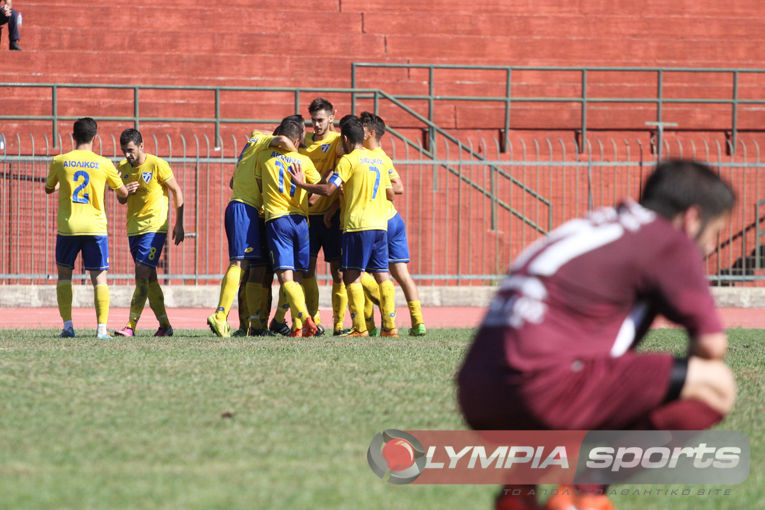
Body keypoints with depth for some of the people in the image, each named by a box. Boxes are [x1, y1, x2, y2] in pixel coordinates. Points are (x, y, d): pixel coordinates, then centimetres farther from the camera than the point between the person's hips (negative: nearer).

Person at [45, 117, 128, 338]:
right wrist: (123, 197, 34)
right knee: (99, 278, 4)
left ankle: (67, 325, 6)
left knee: (64, 274, 15)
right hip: (95, 227, 0)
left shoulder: (59, 162, -1)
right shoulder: (104, 164, -2)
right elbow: (123, 193, 10)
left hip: (67, 227, 0)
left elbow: (48, 189, 16)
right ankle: (102, 327, -6)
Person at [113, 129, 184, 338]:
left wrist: (179, 224, -6)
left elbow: (177, 191, -4)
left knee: (142, 275, -15)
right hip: (134, 228, 7)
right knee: (149, 278, 8)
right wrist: (125, 192, -9)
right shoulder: (123, 168, 6)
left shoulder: (157, 165, -11)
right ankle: (164, 325, 15)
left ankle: (131, 326, -20)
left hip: (154, 227, -7)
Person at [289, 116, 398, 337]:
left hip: (357, 225, -6)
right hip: (380, 225, 6)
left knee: (351, 276, -3)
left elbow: (328, 189, -13)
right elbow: (390, 194, 21)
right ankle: (390, 326, 2)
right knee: (382, 275, 8)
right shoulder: (378, 160, 15)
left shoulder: (348, 160, -5)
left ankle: (360, 327, -11)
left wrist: (302, 183, 1)